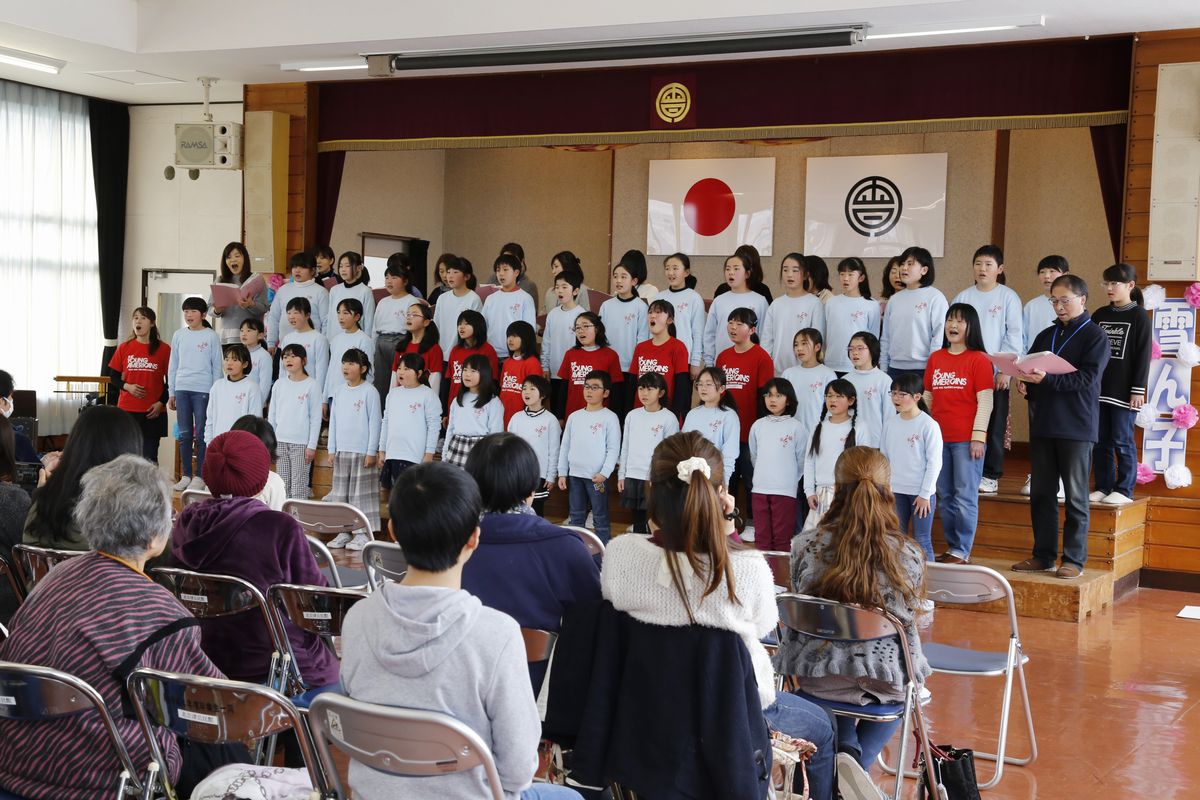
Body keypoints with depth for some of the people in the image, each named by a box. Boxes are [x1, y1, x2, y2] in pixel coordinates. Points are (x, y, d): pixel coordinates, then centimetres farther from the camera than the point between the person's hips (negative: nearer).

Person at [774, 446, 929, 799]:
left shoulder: (806, 545, -12)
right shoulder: (909, 555, -13)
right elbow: (909, 621, 0)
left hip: (818, 676, 0)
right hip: (884, 679, 0)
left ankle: (846, 752, 9)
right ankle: (860, 762, 10)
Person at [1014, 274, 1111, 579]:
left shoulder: (1095, 336, -2)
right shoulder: (1045, 336, 16)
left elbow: (1087, 378, -14)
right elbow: (1030, 368, 18)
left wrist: (1046, 379, -25)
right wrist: (1025, 383, -5)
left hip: (1076, 428, -6)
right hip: (1043, 425, 6)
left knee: (1075, 496, 0)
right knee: (1041, 493, 8)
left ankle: (1074, 559, 6)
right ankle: (1043, 555, 15)